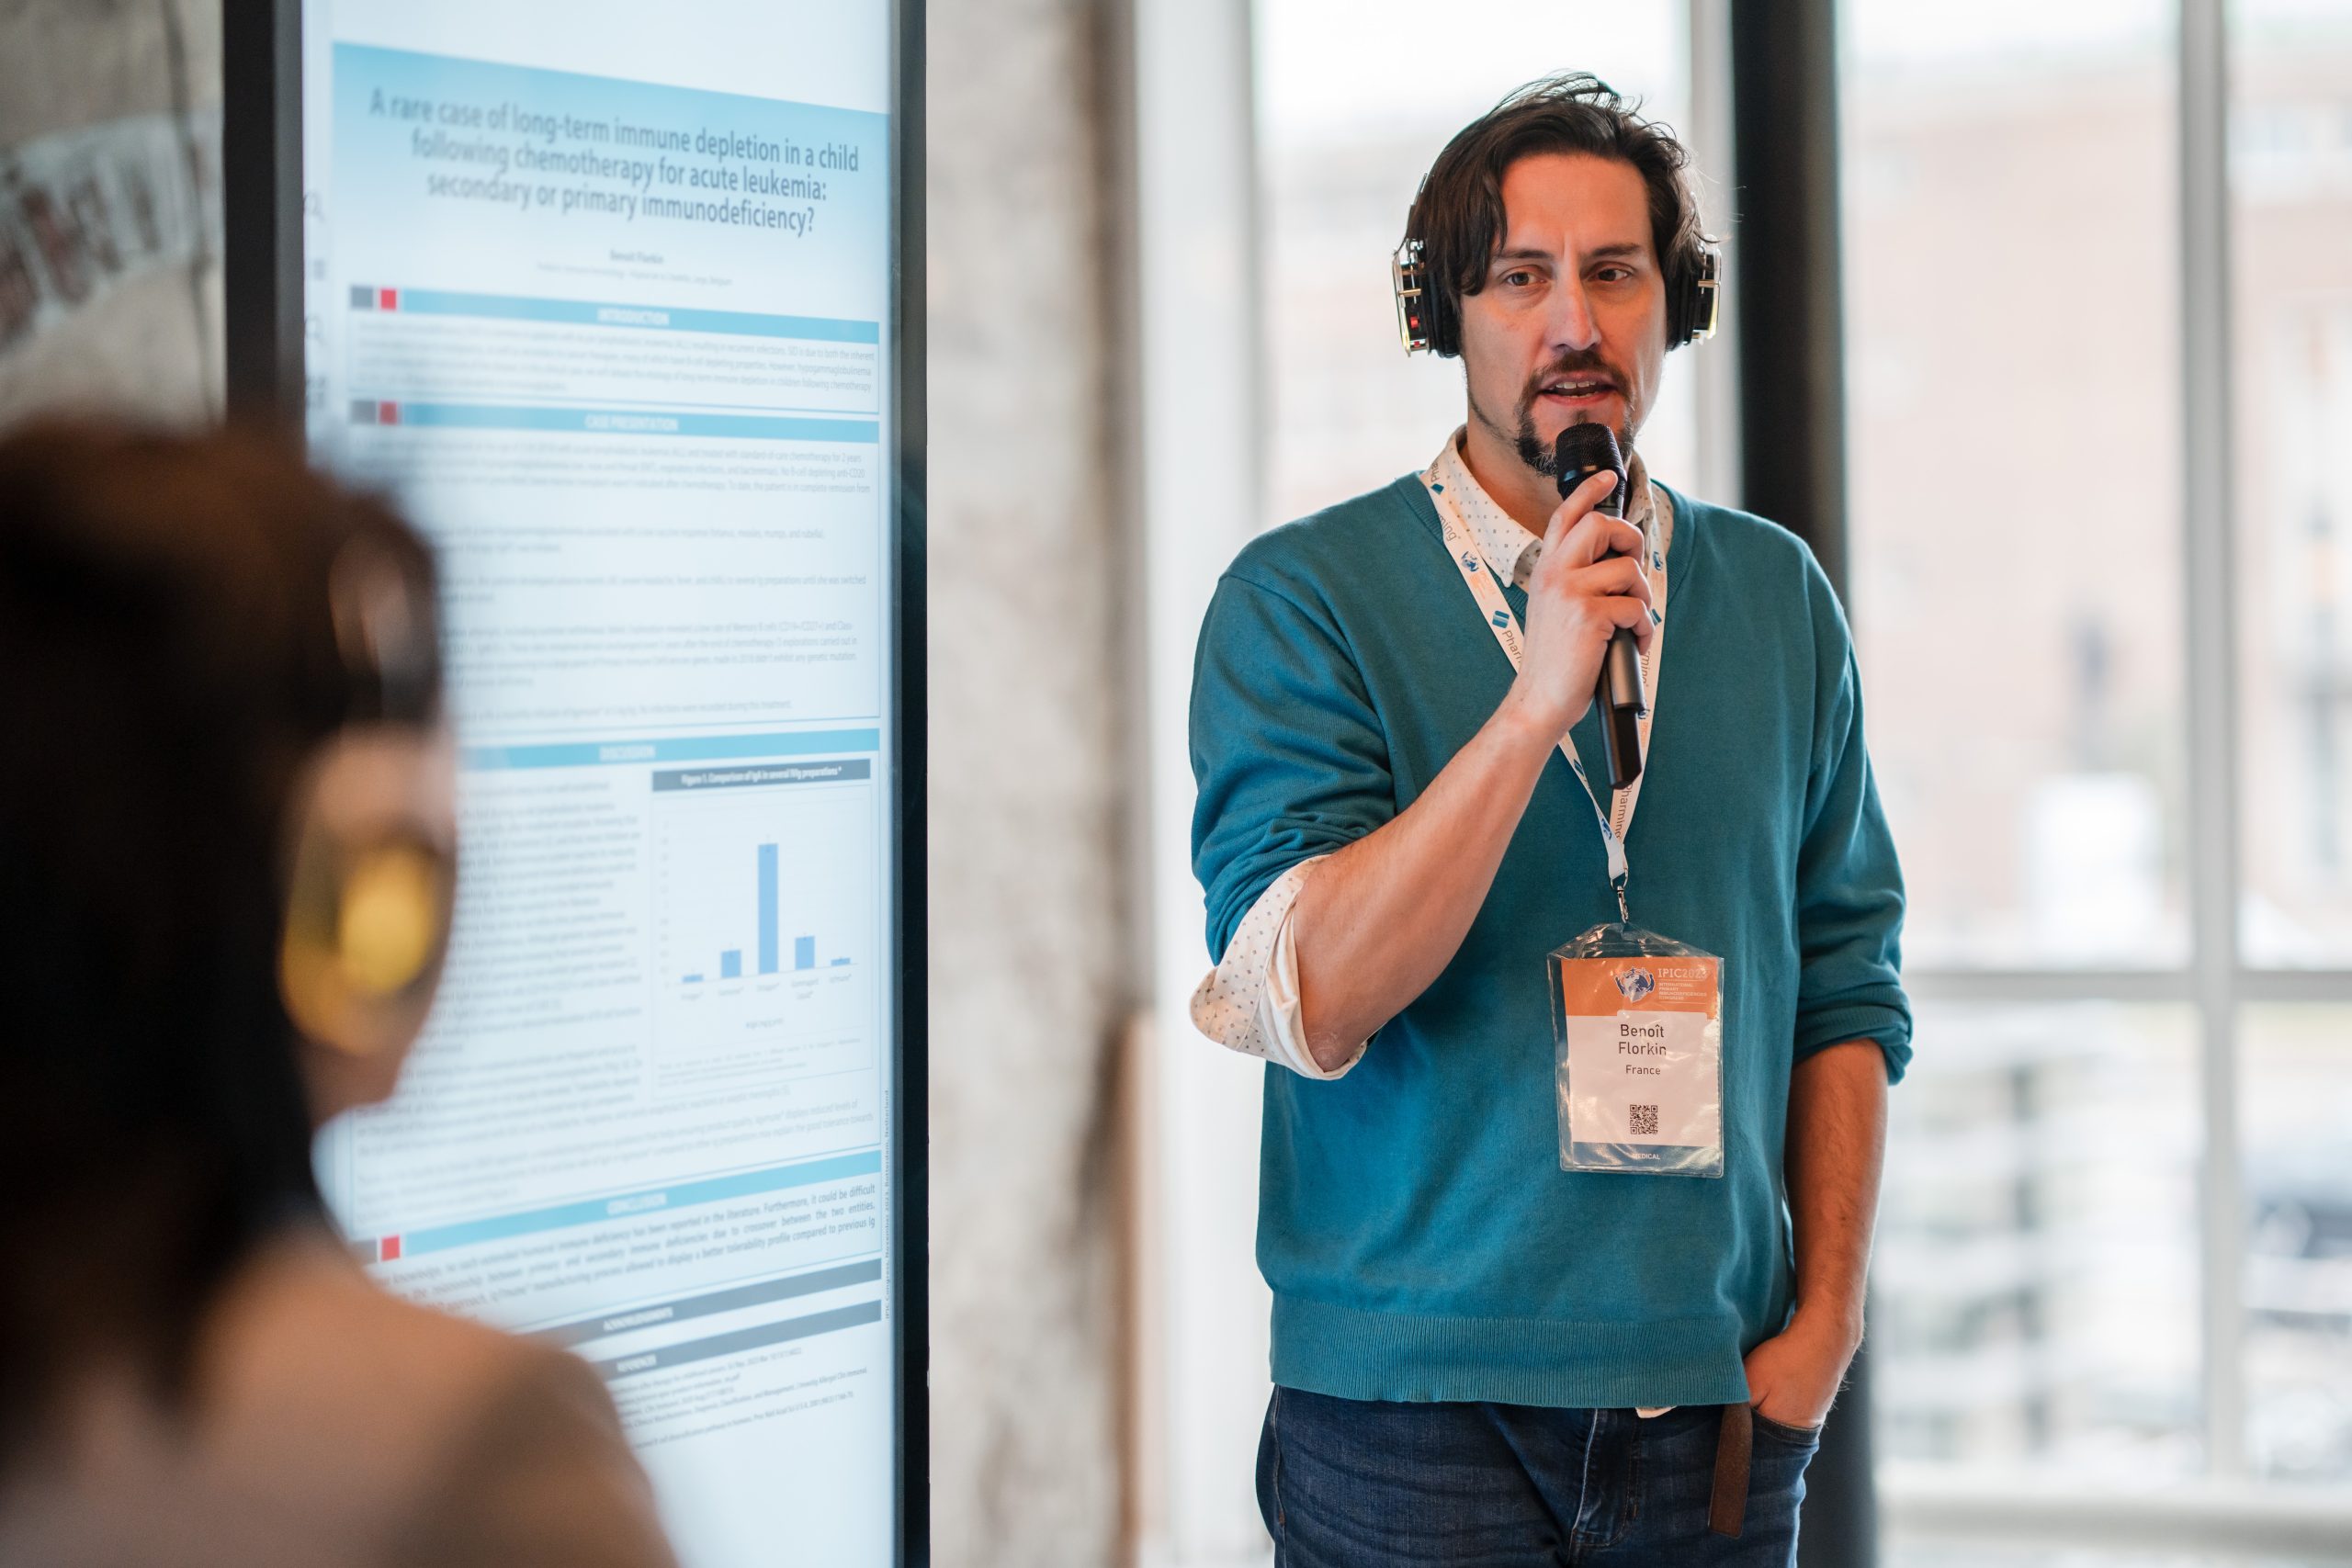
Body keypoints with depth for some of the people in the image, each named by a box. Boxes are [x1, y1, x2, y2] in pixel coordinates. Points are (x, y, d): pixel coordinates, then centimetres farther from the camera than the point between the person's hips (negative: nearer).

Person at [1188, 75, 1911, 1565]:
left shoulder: (1778, 596, 7)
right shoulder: (1301, 600, -6)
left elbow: (1847, 980, 10)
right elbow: (1302, 1002, -17)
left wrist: (1828, 1306, 1)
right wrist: (1535, 705, -23)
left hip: (1718, 1394, 3)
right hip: (1409, 1402, -3)